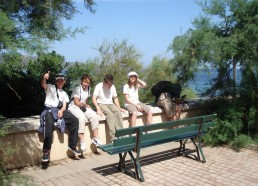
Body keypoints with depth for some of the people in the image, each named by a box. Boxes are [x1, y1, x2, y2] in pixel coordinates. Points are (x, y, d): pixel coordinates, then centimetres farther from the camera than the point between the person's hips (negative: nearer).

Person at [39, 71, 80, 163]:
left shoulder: (64, 93, 25)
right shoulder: (50, 87, 13)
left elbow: (64, 106, 13)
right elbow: (43, 85, -12)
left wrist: (61, 111, -12)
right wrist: (44, 78, -36)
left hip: (60, 110, 5)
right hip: (49, 110, -5)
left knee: (75, 120, -18)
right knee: (49, 124, -37)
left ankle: (72, 146, -8)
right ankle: (46, 151, -31)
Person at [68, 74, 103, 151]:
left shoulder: (88, 88, 11)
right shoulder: (77, 89, -11)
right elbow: (76, 102, -14)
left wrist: (86, 105, -3)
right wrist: (86, 105, -1)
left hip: (83, 107, 7)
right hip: (74, 107, -7)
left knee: (94, 116, -17)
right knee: (81, 117, -35)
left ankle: (95, 138, -9)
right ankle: (82, 141, -31)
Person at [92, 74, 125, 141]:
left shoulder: (112, 87, 6)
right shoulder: (99, 86, -7)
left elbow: (115, 98, 16)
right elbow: (94, 99, -12)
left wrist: (119, 108, 3)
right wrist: (98, 109, -25)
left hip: (110, 104, 4)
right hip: (101, 104, -4)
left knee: (118, 112, -28)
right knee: (110, 114, -33)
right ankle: (113, 137, -37)